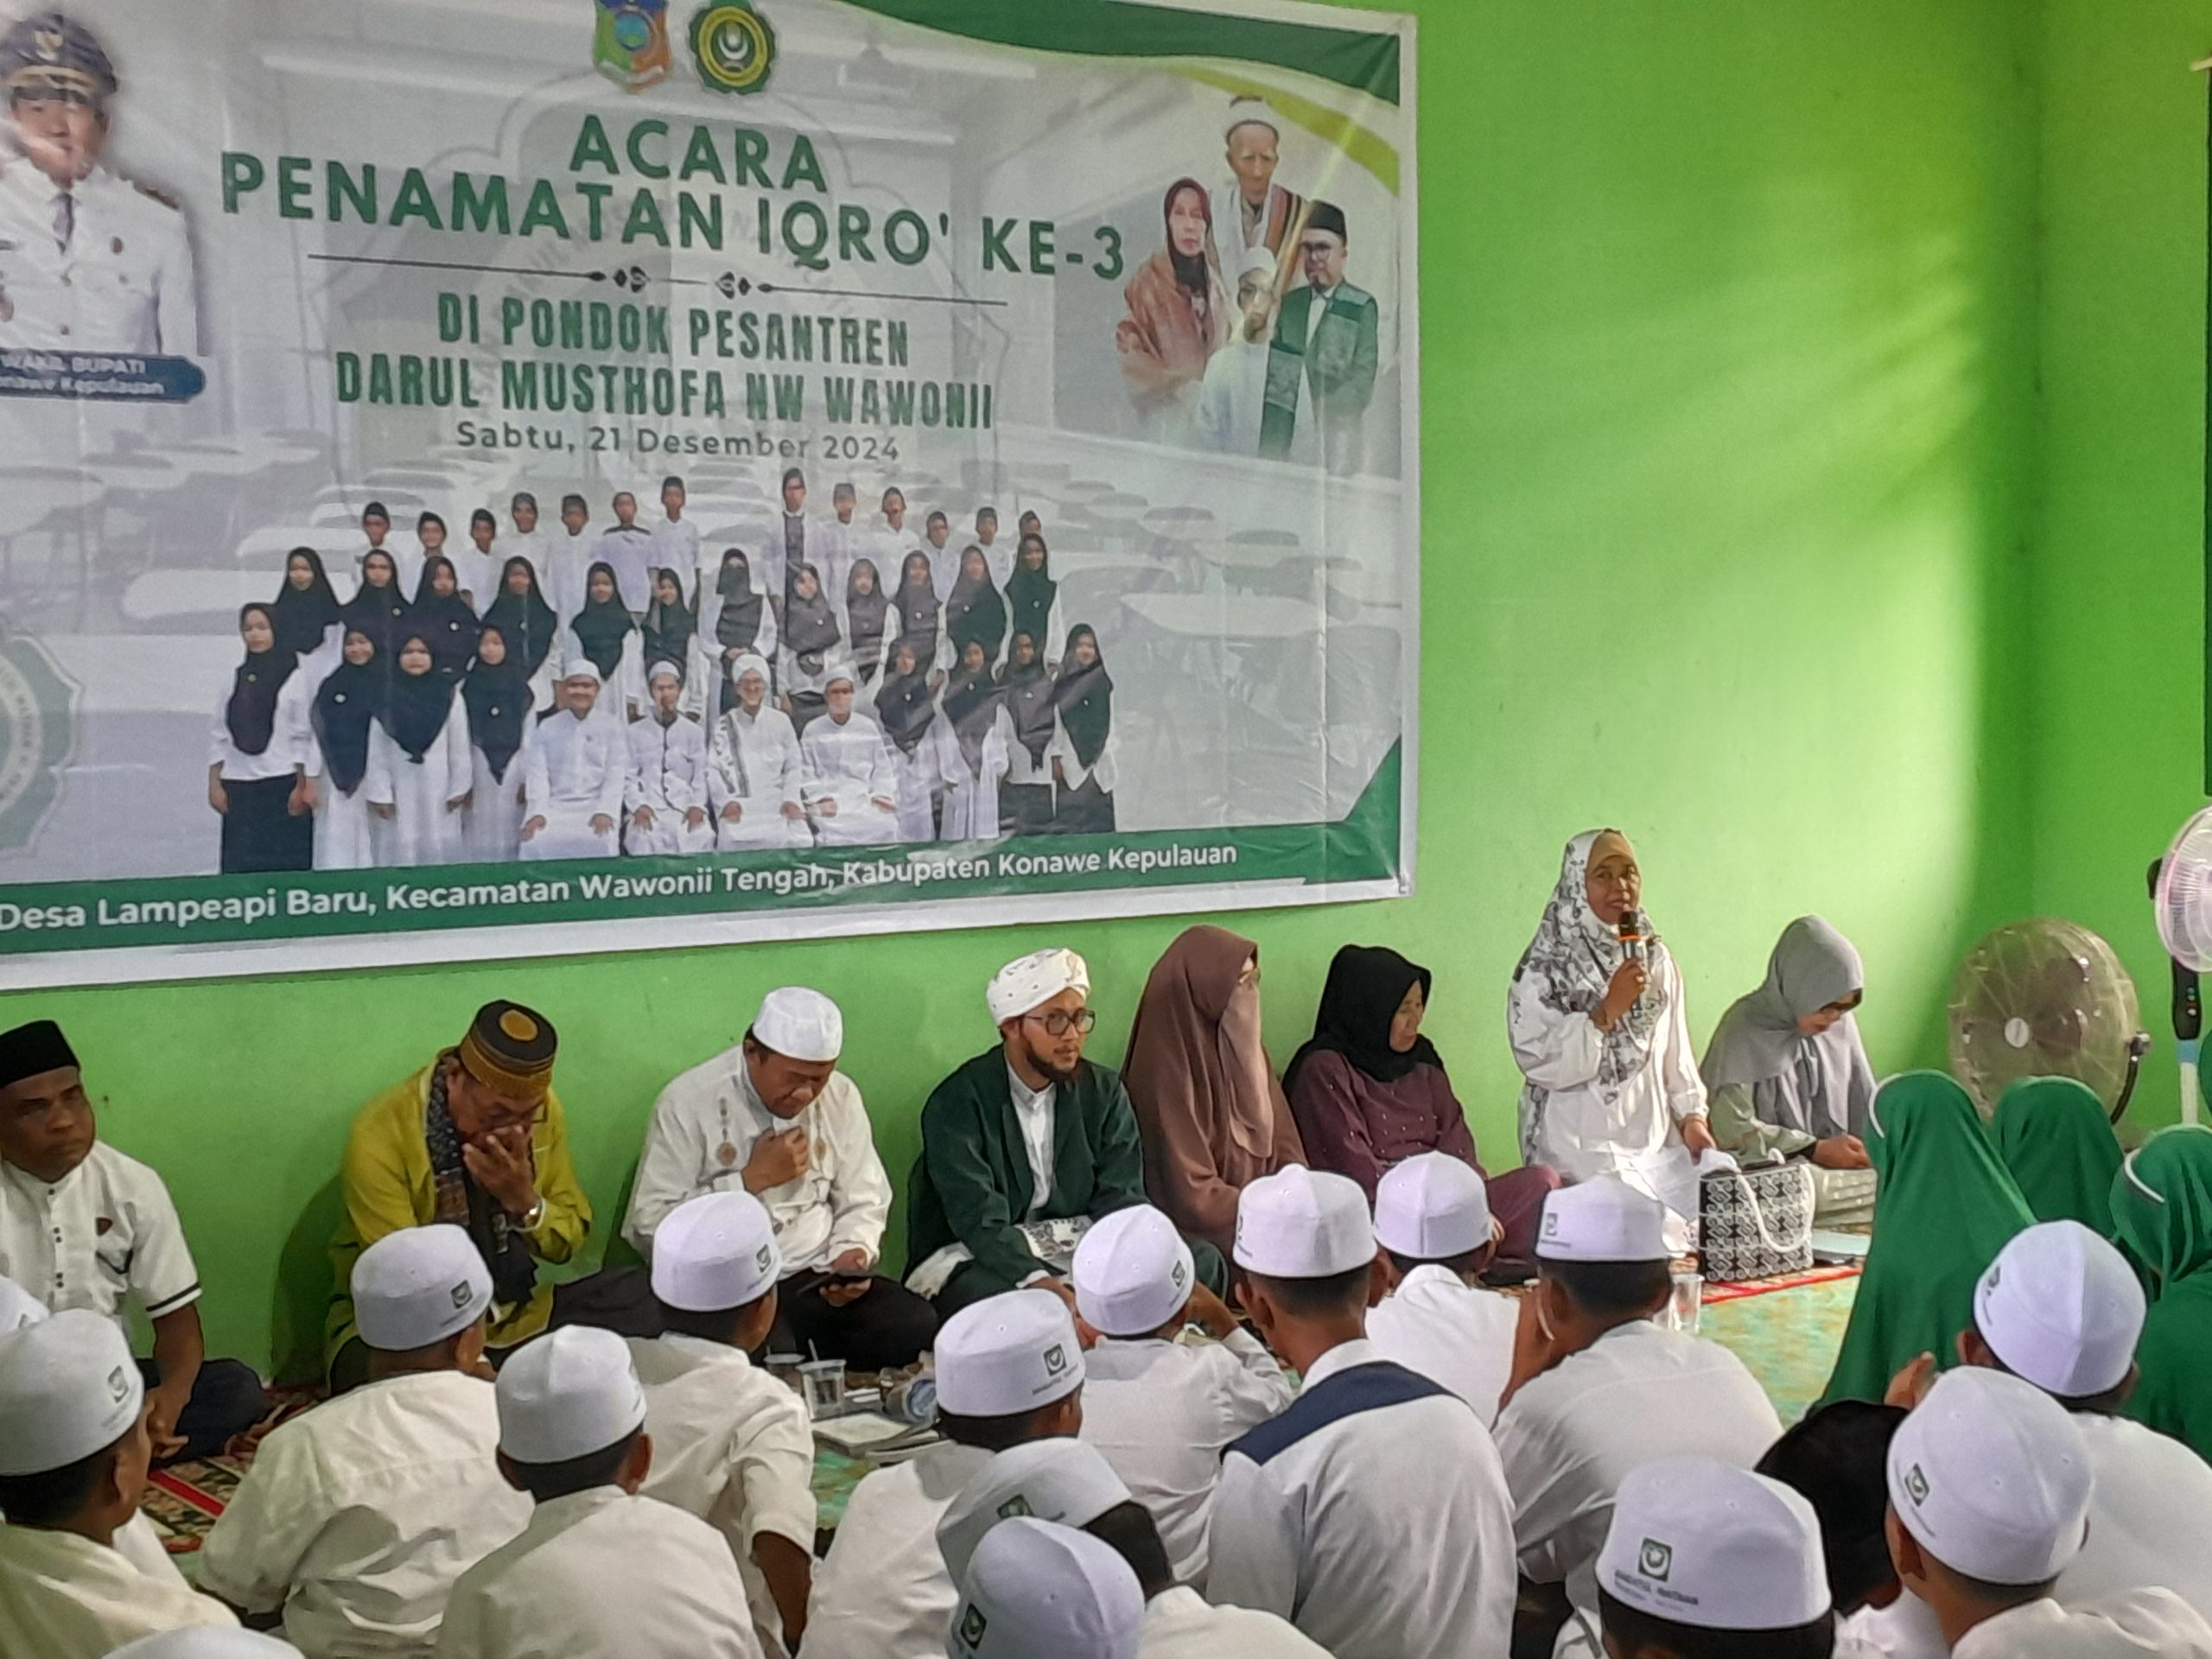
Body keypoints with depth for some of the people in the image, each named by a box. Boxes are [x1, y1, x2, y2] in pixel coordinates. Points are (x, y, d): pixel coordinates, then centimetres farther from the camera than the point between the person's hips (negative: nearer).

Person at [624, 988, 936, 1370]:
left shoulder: (841, 1096, 4)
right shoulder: (688, 1103, -9)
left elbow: (862, 1203, 13)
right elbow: (649, 1227, -13)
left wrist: (852, 1254, -9)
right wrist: (753, 1179, -15)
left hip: (818, 1277, 5)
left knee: (917, 1329, -19)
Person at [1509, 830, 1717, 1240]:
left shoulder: (1657, 960, 10)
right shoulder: (1545, 968, -7)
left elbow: (1676, 1053, 16)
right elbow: (1540, 1061, -16)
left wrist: (1691, 1117, 4)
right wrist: (1608, 1010, -18)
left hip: (1656, 1140, 5)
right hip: (1581, 1142, -5)